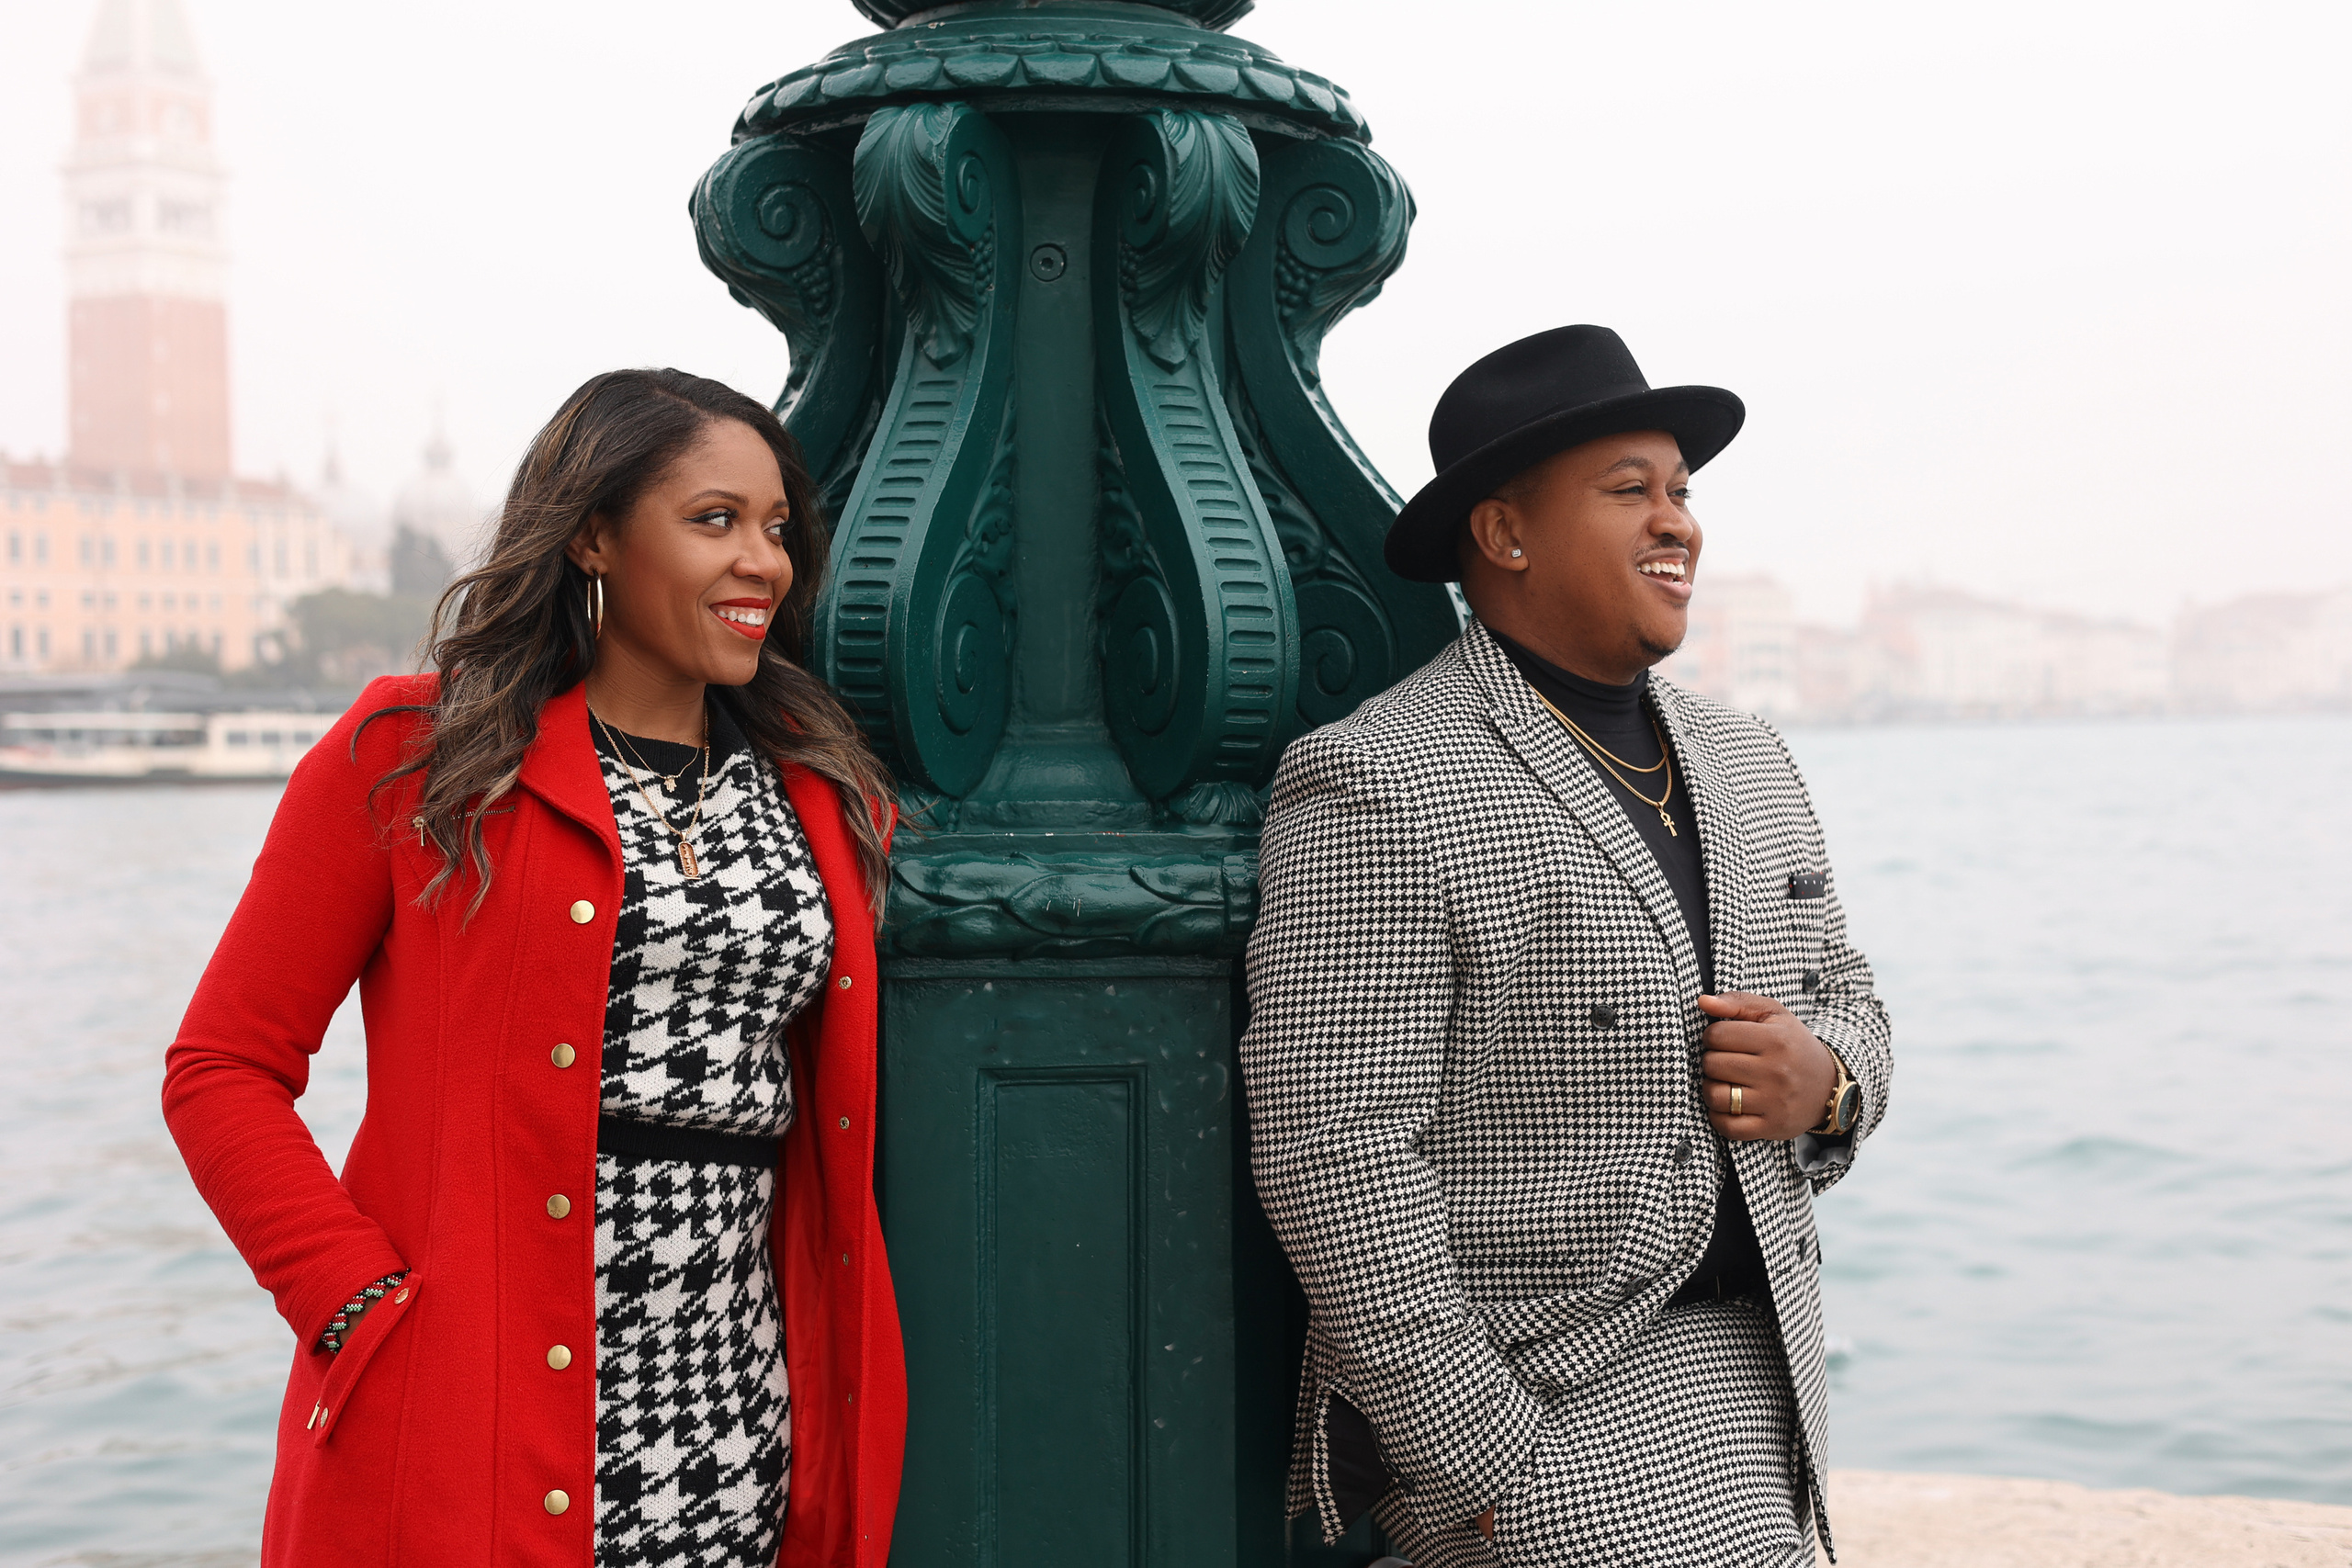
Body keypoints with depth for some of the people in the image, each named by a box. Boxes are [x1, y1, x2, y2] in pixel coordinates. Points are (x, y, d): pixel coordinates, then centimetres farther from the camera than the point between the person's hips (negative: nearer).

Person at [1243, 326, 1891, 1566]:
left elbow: (1843, 1001, 21)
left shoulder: (1748, 765, 11)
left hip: (1758, 1373, 8)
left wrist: (1823, 1079, -4)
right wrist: (1486, 1463, -18)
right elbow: (1332, 1148, -18)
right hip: (1556, 1414, -7)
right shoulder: (1378, 790, -14)